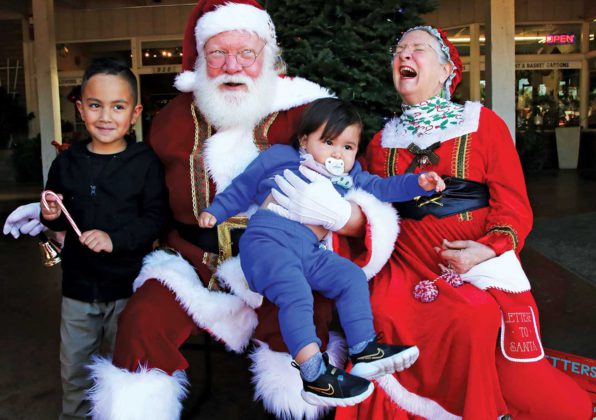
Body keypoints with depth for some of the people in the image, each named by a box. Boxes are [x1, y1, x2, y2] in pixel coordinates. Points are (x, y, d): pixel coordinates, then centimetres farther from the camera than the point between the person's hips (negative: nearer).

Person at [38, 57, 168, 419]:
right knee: (74, 370, 19)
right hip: (78, 284, 4)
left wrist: (116, 238, -25)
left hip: (128, 285, -4)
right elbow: (59, 219, 14)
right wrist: (52, 216, -8)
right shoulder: (67, 162, 2)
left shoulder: (146, 162, -10)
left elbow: (156, 218, -14)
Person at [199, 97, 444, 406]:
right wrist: (215, 211, 15)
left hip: (310, 253, 6)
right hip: (267, 241, -6)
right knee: (295, 293, -28)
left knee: (352, 277, -6)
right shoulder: (280, 158, 15)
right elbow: (242, 187, 21)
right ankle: (314, 375, -29)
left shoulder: (347, 178, 27)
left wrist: (418, 184, 14)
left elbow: (382, 187, 27)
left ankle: (364, 351, -3)